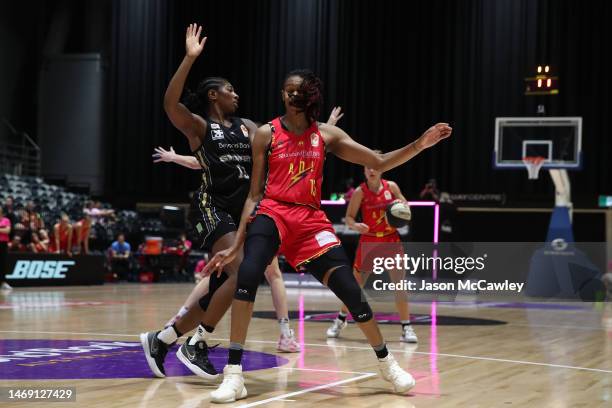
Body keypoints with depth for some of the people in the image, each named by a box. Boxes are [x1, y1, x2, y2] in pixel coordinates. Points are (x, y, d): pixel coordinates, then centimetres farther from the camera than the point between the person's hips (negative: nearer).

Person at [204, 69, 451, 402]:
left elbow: (380, 163, 7)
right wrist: (235, 244, -1)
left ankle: (387, 363, 19)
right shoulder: (266, 134, 4)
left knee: (350, 291, -7)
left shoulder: (326, 134, 9)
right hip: (272, 213, -2)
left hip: (311, 219, 2)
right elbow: (255, 193, 5)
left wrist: (420, 144, -8)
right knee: (247, 276, -30)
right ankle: (233, 375, -24)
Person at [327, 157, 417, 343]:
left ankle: (406, 327, 2)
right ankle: (341, 319, 29)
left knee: (399, 284, -5)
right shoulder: (360, 192, -9)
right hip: (369, 240, -1)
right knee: (355, 284, 7)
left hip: (391, 240, 1)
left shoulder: (391, 187, -3)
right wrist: (356, 226, -28)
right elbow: (348, 217, -7)